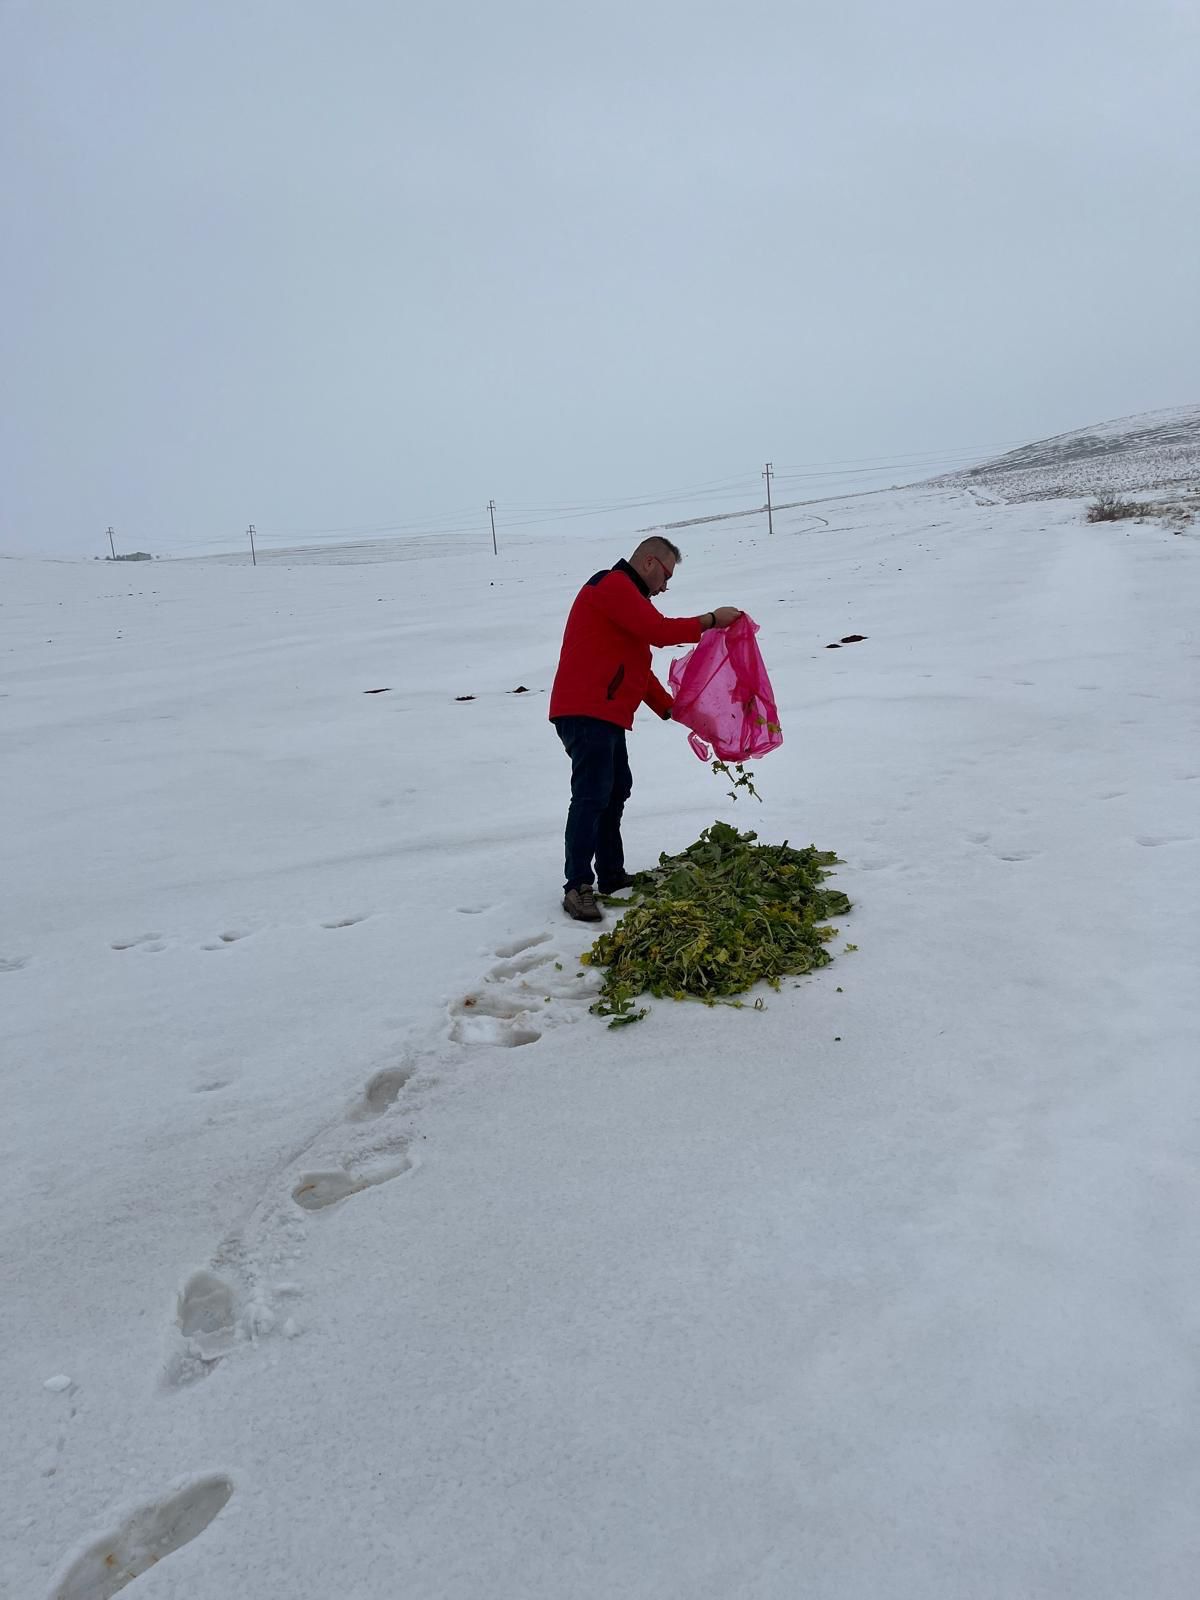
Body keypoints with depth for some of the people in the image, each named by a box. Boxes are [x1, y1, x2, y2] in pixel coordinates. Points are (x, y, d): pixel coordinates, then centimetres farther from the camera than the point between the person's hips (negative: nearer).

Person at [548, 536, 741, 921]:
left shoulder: (623, 593, 25)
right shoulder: (614, 586, -8)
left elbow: (637, 666, 25)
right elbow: (659, 630, -19)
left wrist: (669, 707, 18)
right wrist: (712, 620, -9)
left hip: (604, 715, 11)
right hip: (588, 713, -11)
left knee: (616, 789, 15)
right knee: (592, 797, -12)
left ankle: (611, 875, 23)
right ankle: (578, 888, -10)